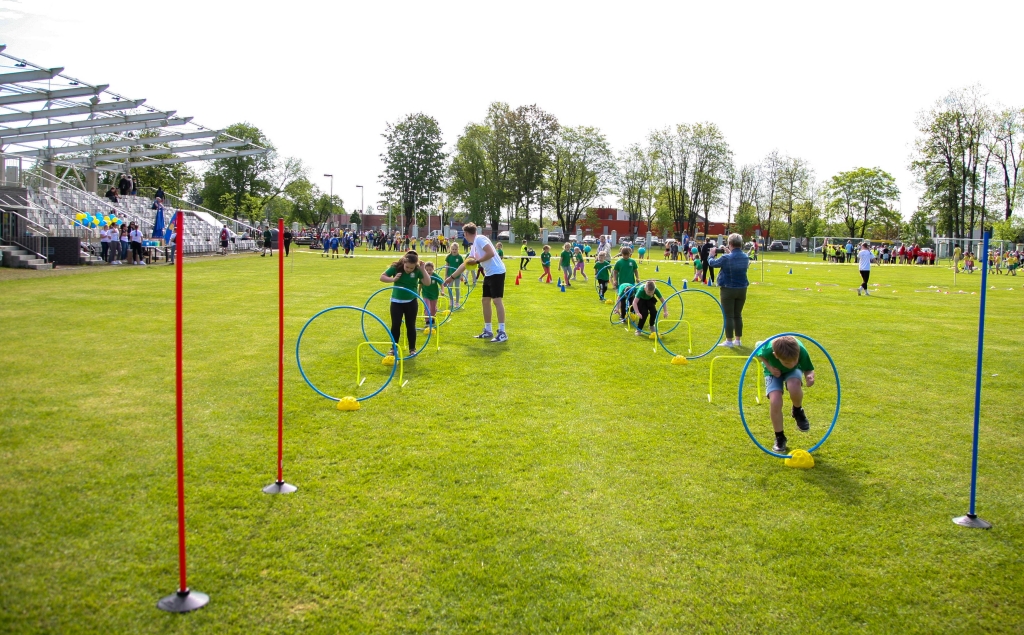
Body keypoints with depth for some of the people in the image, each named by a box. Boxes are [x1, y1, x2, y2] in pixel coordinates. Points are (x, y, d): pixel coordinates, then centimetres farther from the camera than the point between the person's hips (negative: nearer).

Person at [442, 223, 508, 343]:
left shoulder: (480, 239, -10)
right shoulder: (473, 246, 18)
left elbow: (491, 253, -23)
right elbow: (465, 264, 26)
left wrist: (477, 261, -11)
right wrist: (451, 277, 29)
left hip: (497, 272, -10)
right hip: (489, 274, 10)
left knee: (497, 300, -12)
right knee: (485, 301, 12)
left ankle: (502, 333, -12)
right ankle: (488, 331, 19)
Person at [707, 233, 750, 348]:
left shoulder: (726, 258, -17)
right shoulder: (746, 257, -1)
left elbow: (711, 263, -3)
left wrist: (711, 255, 17)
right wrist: (730, 253, 20)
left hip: (728, 290, -5)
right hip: (741, 290, 5)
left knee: (728, 316, 1)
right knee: (738, 315, 15)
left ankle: (729, 341, 4)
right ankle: (738, 340, 21)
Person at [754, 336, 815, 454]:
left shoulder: (801, 351, -38)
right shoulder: (767, 349, -38)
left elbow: (808, 369, -21)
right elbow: (757, 353, -13)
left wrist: (810, 376, -43)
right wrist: (769, 367, -24)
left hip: (794, 371, 0)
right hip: (774, 371, 0)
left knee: (794, 387, -35)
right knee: (775, 402, -24)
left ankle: (798, 412, 0)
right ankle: (779, 437, 0)